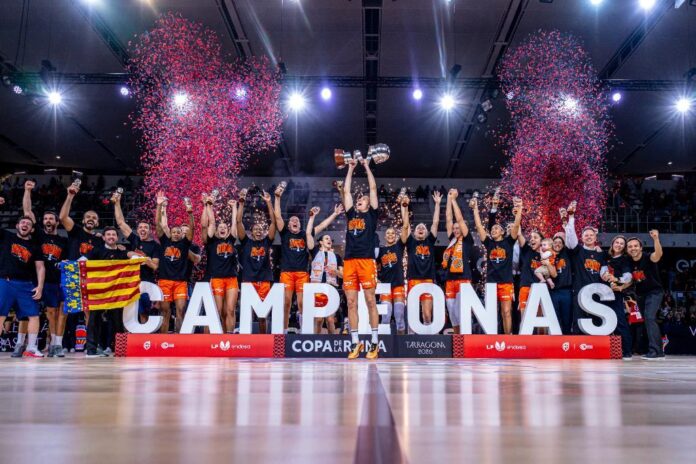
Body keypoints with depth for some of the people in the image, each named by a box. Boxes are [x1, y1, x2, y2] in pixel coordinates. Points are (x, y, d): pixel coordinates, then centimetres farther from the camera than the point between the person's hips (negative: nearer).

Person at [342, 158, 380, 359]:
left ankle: (374, 342, 3)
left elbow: (373, 188, 12)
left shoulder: (372, 215, 13)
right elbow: (346, 191, 23)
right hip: (349, 261, 4)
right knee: (351, 303, 2)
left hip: (367, 261, -4)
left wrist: (367, 167, 18)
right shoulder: (351, 214, 21)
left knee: (370, 301, -2)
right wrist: (351, 168, 26)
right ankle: (355, 342, 8)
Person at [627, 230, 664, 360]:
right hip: (640, 294, 7)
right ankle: (659, 351, 29)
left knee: (649, 317, -22)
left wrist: (656, 239, -61)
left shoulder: (648, 257, -21)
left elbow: (658, 254, -45)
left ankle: (654, 351, -22)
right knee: (649, 320, 15)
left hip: (654, 292, -7)